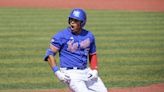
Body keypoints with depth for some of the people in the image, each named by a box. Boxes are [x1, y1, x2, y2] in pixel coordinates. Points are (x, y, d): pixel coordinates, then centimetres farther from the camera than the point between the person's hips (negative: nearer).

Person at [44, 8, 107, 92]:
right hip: (70, 74, -6)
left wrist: (94, 70, 4)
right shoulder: (61, 36, -9)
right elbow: (50, 54, -8)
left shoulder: (89, 36, 6)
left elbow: (92, 54, 19)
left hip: (86, 72, 6)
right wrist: (57, 72, -17)